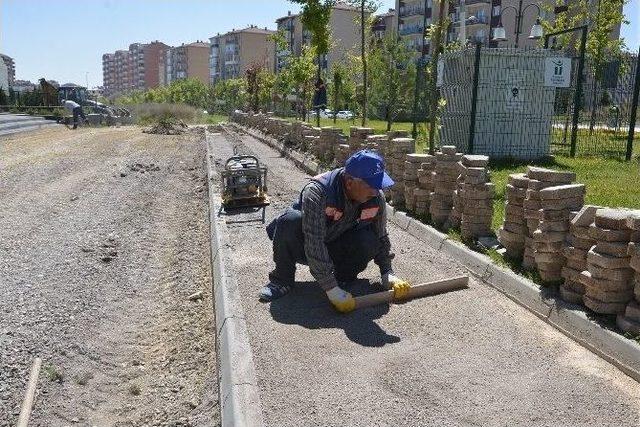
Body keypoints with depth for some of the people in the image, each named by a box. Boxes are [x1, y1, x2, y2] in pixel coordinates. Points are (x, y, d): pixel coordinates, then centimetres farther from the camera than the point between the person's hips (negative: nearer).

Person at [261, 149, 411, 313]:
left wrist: (388, 274, -13)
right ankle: (282, 279, -13)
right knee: (290, 221, -36)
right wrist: (331, 289, -42)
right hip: (305, 248, -3)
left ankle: (344, 275, 2)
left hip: (336, 248, 3)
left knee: (369, 241, -28)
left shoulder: (376, 198, -17)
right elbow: (314, 245, -39)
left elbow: (381, 237, -3)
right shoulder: (317, 192, -35)